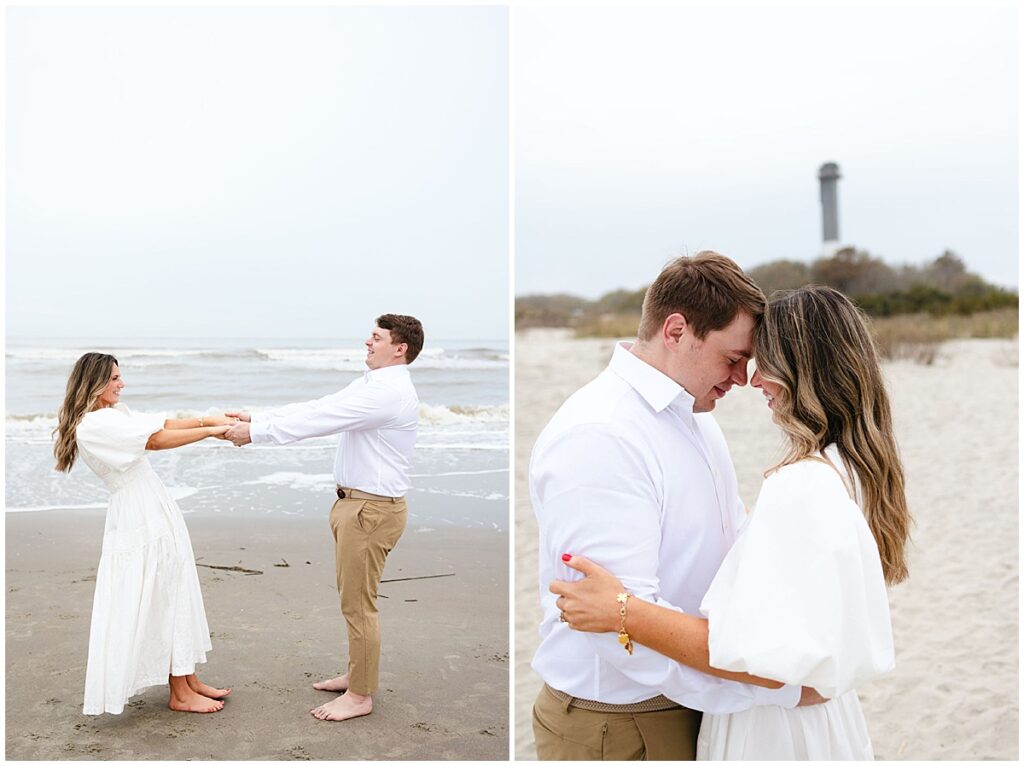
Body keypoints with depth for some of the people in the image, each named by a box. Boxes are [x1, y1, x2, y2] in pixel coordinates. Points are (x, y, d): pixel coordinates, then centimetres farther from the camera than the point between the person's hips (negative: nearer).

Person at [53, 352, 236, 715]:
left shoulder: (117, 414, 12)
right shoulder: (92, 425, -18)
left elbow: (163, 423, 8)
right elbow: (156, 439, -22)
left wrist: (209, 419, -4)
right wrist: (210, 431, -20)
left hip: (157, 512, 9)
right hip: (139, 520, -9)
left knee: (174, 597, 13)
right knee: (158, 602, -1)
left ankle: (189, 681, 21)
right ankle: (179, 694, 9)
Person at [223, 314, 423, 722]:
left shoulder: (390, 393, -21)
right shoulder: (369, 384, 12)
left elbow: (321, 420, -23)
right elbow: (317, 407, 8)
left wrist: (256, 433, -17)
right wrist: (257, 419, 1)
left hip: (372, 508, -10)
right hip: (354, 501, 10)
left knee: (358, 603, 0)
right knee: (353, 597, 19)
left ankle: (360, 696, 13)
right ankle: (356, 674, 34)